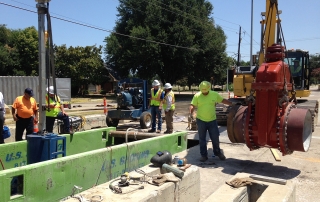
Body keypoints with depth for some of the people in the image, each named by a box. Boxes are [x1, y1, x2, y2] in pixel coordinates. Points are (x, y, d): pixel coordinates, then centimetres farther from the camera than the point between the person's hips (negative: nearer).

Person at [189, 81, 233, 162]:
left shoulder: (214, 94, 1)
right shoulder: (197, 96, -4)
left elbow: (223, 100, 9)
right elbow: (192, 106, -6)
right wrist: (190, 113, -24)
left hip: (212, 120, 1)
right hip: (201, 121, -1)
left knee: (215, 138, 9)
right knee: (202, 139, 7)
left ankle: (218, 153, 30)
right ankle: (204, 155, 19)